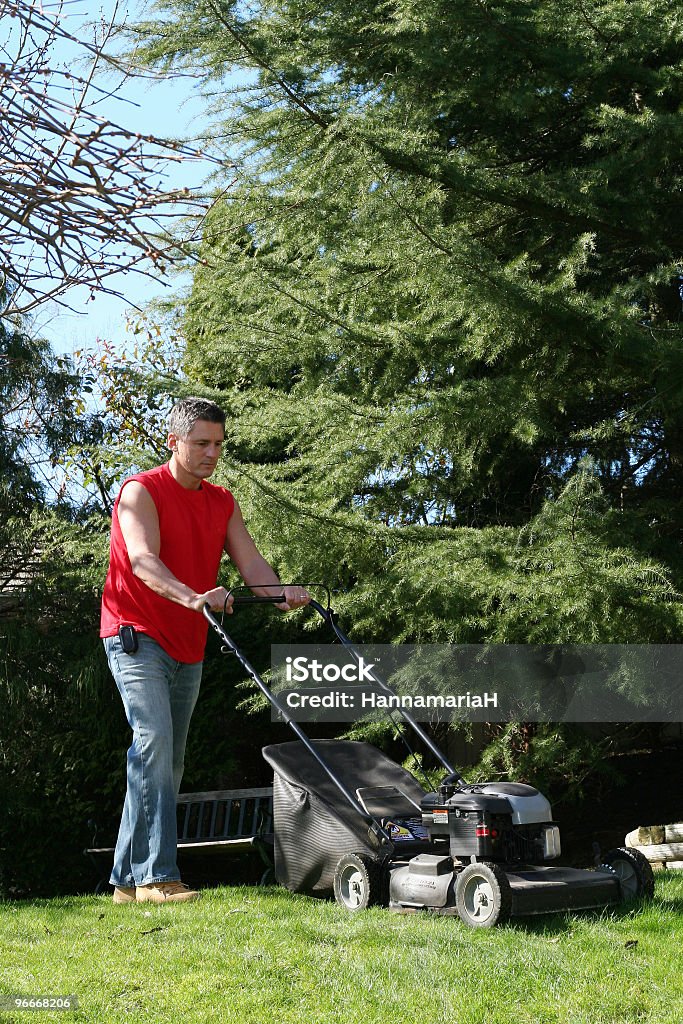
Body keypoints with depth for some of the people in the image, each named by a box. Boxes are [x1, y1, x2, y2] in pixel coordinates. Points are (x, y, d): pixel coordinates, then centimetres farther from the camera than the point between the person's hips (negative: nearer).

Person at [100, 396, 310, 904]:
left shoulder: (223, 503, 12)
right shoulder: (142, 491, -9)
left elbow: (250, 560, 0)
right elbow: (142, 560, -25)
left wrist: (282, 592, -21)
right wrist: (193, 597, -43)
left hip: (188, 650, 7)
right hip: (137, 637, -7)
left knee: (168, 762, 8)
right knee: (154, 741, -21)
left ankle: (129, 879, 16)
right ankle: (157, 875, -21)